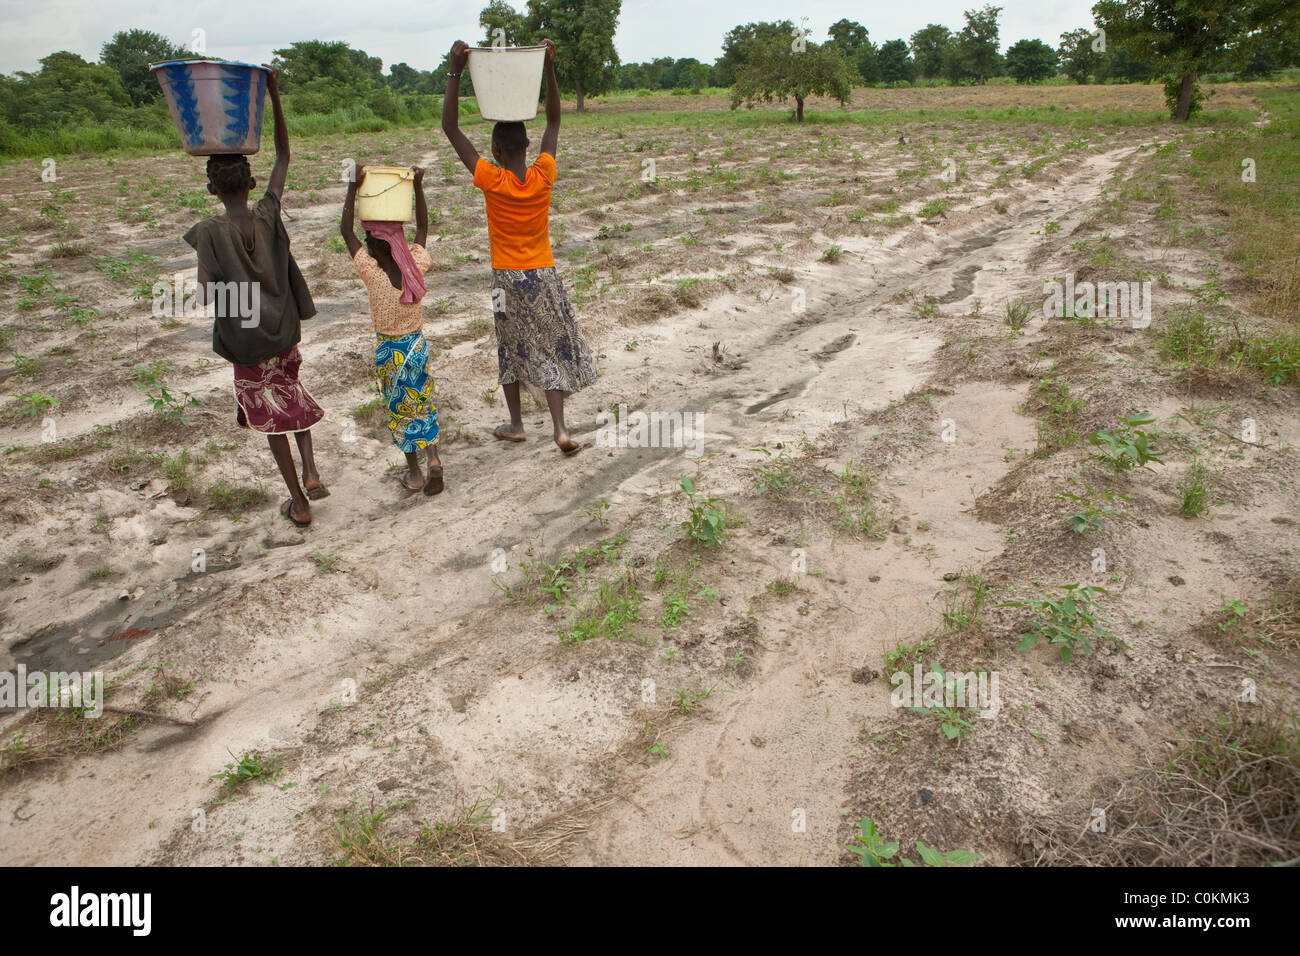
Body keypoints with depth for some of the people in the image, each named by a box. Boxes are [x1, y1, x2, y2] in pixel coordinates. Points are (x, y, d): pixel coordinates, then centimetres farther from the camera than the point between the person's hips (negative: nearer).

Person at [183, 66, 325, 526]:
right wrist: (275, 97, 3)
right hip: (285, 333, 3)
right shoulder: (268, 215, -6)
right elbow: (283, 156, 4)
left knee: (271, 418, 10)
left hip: (247, 341, -3)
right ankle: (310, 473, 11)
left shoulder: (210, 232, -15)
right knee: (293, 398, 27)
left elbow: (207, 294, -21)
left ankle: (298, 502, 16)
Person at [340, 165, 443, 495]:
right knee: (423, 403, 18)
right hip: (418, 344, 3)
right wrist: (418, 186, 1)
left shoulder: (372, 273, -22)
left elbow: (346, 231, -16)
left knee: (400, 409, 12)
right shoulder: (416, 268, -13)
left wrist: (353, 186, -14)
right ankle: (433, 458, 3)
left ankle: (414, 472, 20)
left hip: (389, 351, -3)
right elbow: (422, 228, 1)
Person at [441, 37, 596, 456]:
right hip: (544, 275, 2)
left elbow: (450, 128, -10)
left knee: (511, 350, 14)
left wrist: (455, 72, -12)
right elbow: (554, 121, 6)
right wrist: (549, 67, 4)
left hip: (507, 279, -1)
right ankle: (560, 428, -5)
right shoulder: (543, 176, -7)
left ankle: (516, 424, 25)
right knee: (552, 349, 4)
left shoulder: (492, 181, -13)